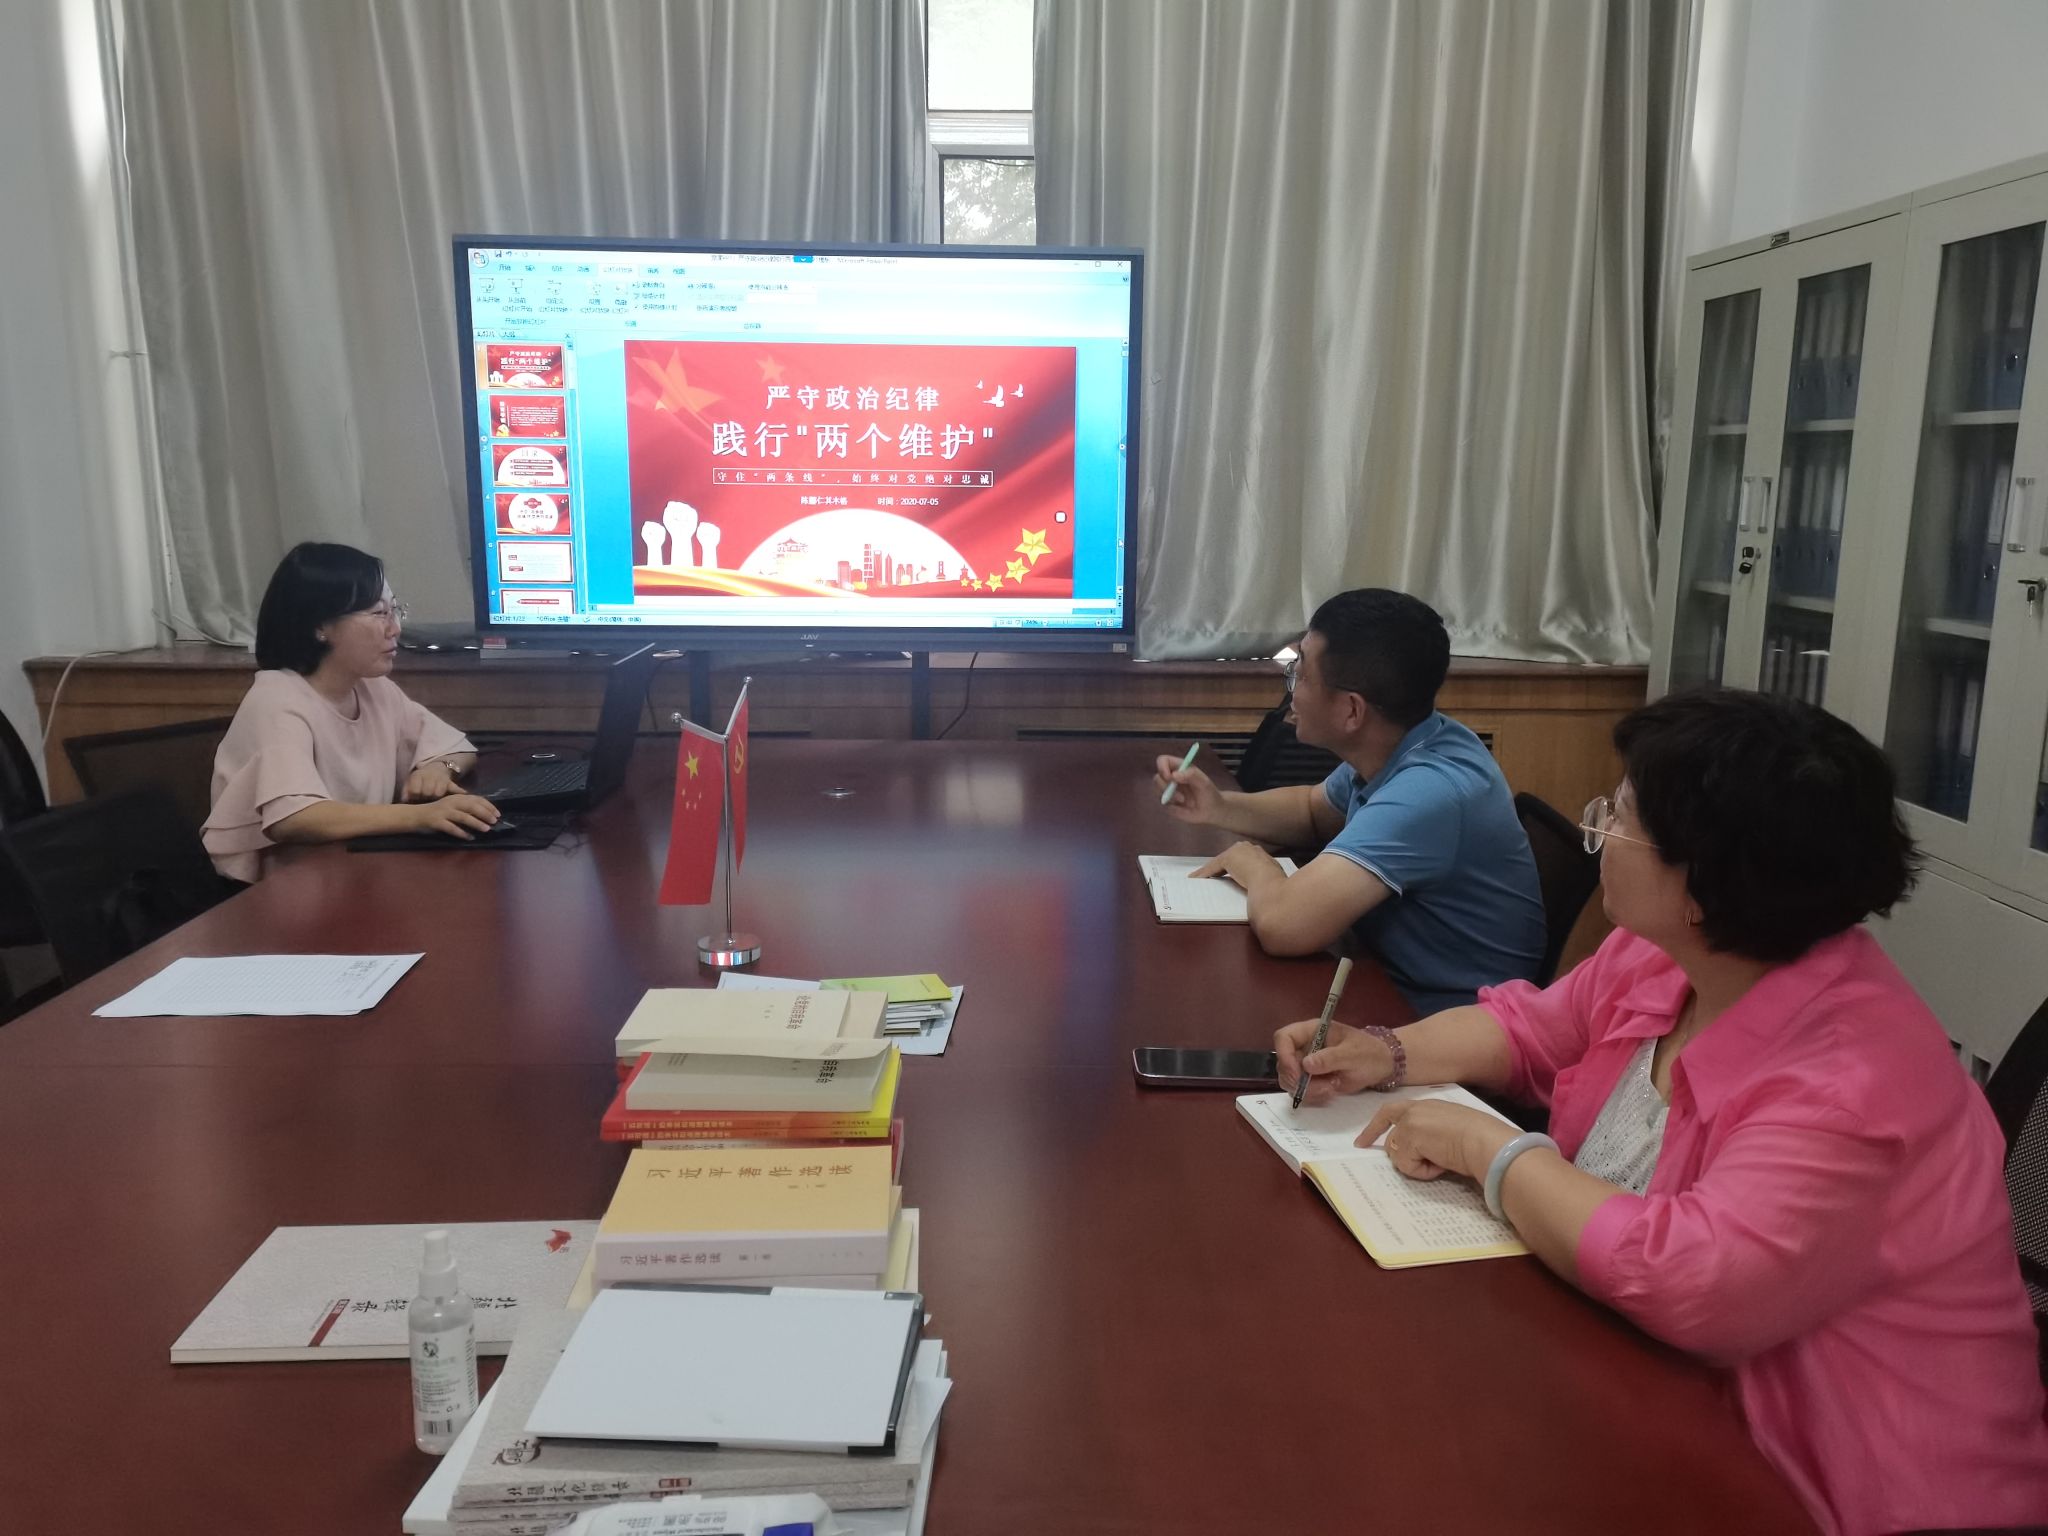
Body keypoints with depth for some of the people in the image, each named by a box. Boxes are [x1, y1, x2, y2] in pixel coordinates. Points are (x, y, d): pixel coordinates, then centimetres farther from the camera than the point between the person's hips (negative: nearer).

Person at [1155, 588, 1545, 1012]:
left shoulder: (1429, 792, -32)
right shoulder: (1395, 746, -3)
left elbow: (1282, 924, -42)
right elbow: (1313, 810, 18)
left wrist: (1253, 865, -19)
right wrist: (1219, 807, -1)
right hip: (1399, 992, 8)